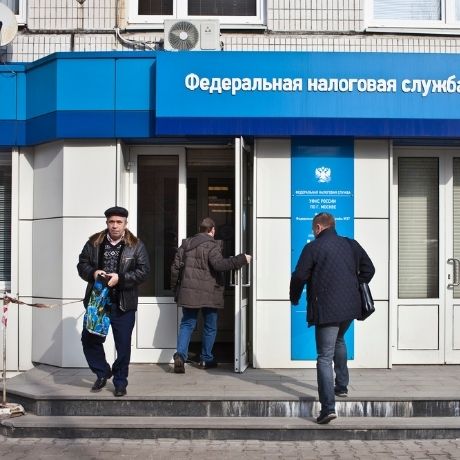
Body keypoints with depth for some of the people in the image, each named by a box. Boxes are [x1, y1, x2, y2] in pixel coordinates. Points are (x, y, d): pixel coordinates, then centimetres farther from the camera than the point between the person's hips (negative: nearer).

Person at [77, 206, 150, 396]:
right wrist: (93, 273, -13)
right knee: (89, 339, 6)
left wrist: (120, 278, -18)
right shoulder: (94, 243, 6)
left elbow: (143, 271, -7)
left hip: (123, 304, -2)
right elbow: (82, 264, 8)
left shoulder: (136, 245, -2)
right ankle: (102, 373, 28)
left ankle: (120, 382, 20)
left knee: (123, 345, 4)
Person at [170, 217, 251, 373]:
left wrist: (175, 285, 19)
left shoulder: (186, 244, 9)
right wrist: (241, 259, -20)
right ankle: (206, 359, 18)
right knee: (210, 327, 11)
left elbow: (176, 266, 9)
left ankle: (180, 355, -9)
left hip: (188, 292, 4)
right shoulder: (212, 245, -9)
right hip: (208, 293, -4)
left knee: (187, 324, 9)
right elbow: (219, 264, -24)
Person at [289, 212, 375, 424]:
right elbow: (368, 269, 15)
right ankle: (342, 385, 39)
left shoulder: (313, 248, -7)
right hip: (350, 307, 6)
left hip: (326, 309, -6)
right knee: (339, 341, 32)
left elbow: (299, 276, -9)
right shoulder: (351, 245, 10)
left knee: (325, 357, -5)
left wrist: (294, 298, 8)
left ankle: (328, 407, -15)